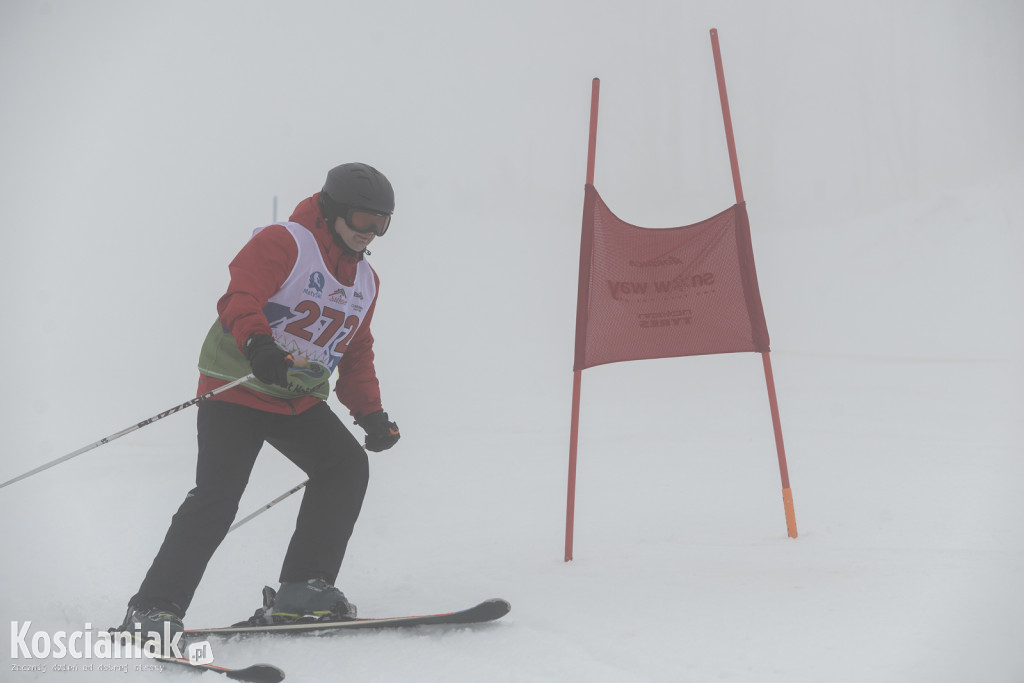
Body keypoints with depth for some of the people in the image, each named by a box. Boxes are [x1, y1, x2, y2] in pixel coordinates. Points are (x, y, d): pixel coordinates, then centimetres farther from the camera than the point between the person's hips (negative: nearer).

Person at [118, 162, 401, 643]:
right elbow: (240, 298, -24)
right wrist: (258, 345, -43)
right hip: (237, 385, -7)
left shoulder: (366, 281, 14)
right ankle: (154, 608, -8)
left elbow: (357, 356, 21)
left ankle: (303, 590, 0)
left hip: (300, 400, 7)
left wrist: (372, 415, 9)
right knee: (218, 495, -16)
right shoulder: (282, 243, -10)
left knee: (347, 466, -6)